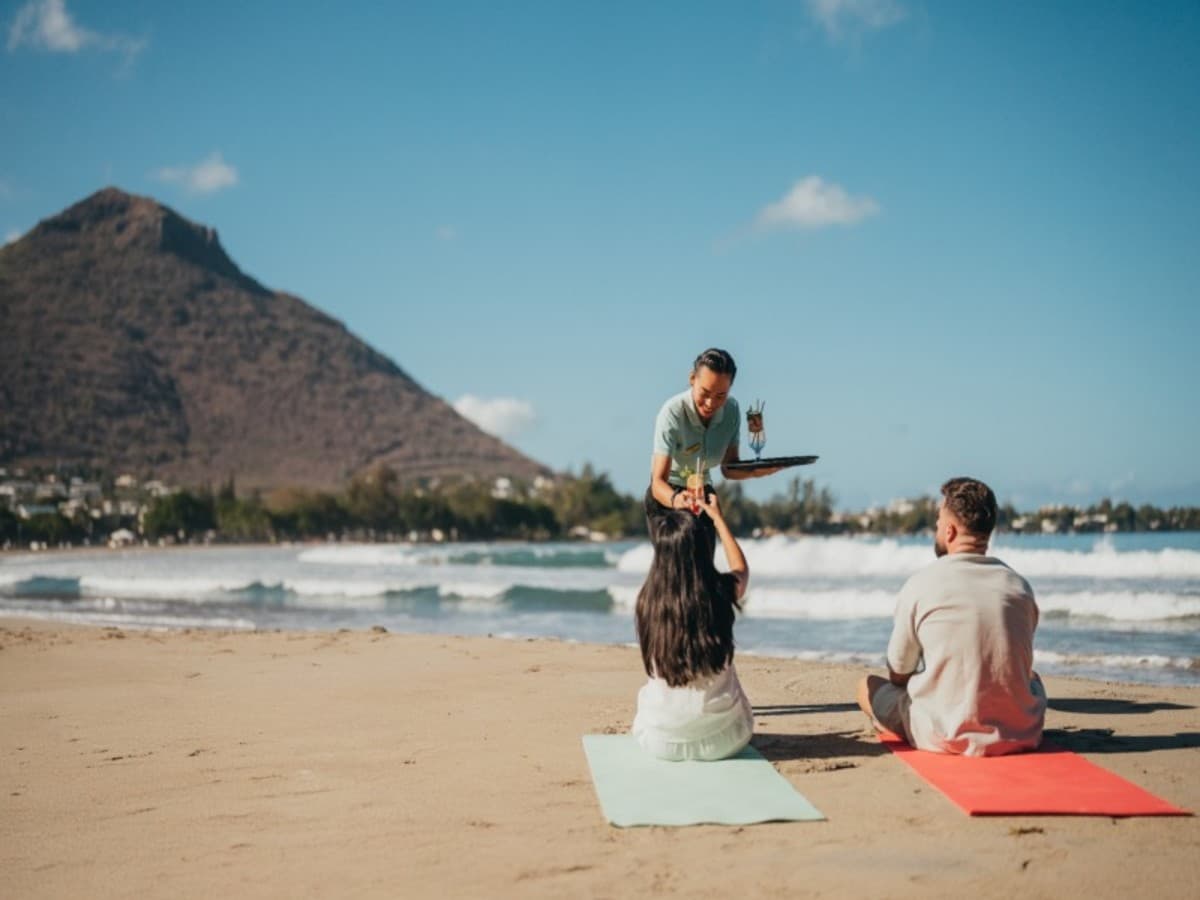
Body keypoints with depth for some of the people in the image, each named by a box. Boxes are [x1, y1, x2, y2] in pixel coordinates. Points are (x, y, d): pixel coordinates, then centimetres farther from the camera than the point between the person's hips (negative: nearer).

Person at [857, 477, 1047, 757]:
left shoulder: (920, 586, -9)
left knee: (868, 685, 18)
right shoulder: (1020, 587, 2)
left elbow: (898, 676, 1)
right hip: (1020, 736, 3)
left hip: (945, 738, -3)